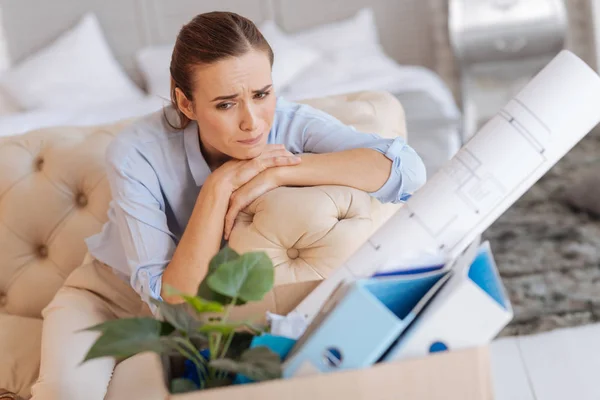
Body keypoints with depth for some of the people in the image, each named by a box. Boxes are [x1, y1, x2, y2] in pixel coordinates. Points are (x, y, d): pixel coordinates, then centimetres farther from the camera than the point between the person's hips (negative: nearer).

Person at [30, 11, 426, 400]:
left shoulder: (289, 123, -24)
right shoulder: (135, 155, -30)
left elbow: (407, 169, -37)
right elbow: (173, 303, -31)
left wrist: (277, 171, -39)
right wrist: (220, 186, -37)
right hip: (115, 294, -3)